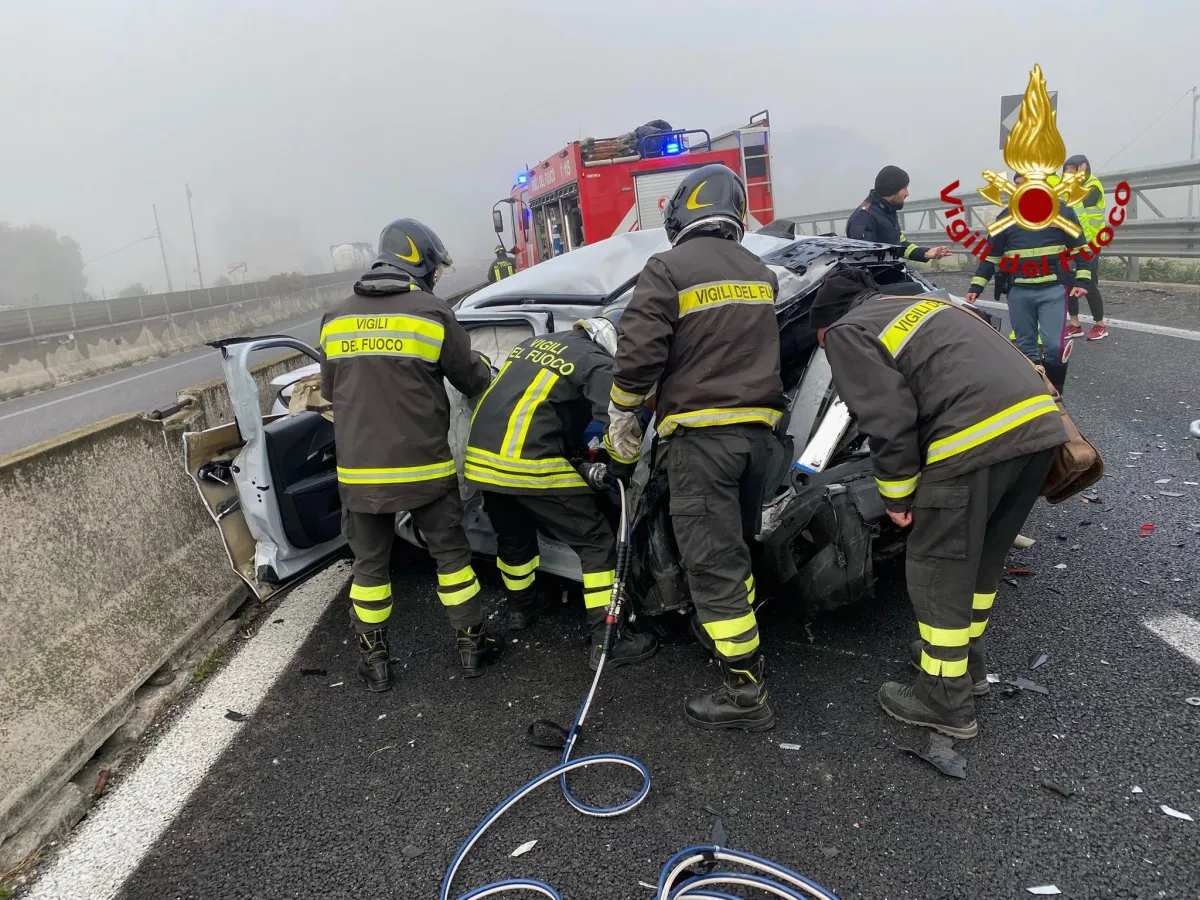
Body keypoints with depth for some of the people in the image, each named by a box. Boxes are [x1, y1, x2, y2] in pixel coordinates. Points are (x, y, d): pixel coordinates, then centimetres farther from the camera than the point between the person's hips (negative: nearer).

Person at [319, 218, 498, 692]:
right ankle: (472, 644, 23)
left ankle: (374, 659, 24)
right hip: (423, 466, -3)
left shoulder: (336, 318, 5)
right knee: (450, 553, 13)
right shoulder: (431, 312, -7)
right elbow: (472, 380, 2)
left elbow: (330, 390, 16)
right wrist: (484, 365, 25)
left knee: (369, 563, 15)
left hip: (358, 470, 3)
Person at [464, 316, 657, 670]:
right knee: (596, 543, 4)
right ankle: (607, 642, 5)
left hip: (482, 458, 8)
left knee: (513, 539, 29)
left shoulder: (534, 343, 22)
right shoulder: (597, 363, 0)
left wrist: (579, 452, 29)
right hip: (530, 464, -7)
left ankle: (520, 609, 48)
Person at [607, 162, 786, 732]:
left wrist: (621, 417, -1)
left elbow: (640, 353, -14)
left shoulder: (669, 269, -9)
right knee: (735, 546, 22)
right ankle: (737, 639, 36)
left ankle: (745, 692, 0)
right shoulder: (759, 273, 13)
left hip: (701, 433, -7)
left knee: (712, 563, -3)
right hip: (758, 428, 7)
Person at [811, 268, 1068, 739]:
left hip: (976, 439, -9)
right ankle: (968, 662, 42)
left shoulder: (847, 333, 6)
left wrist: (897, 497, 6)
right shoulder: (917, 305, 31)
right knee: (981, 560, 25)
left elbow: (888, 423, -6)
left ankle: (947, 703, 20)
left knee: (939, 573, 7)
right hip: (1038, 420, 9)